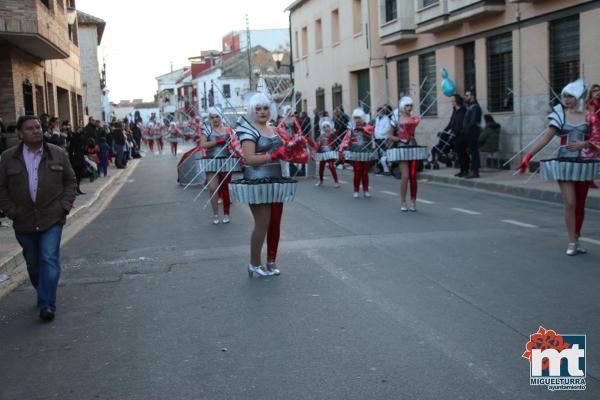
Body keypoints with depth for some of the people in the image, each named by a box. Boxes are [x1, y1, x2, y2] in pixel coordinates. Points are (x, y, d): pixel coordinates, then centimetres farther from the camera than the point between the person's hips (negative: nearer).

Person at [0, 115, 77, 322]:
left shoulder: (58, 154, 1)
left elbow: (70, 181, 8)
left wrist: (64, 206, -3)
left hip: (52, 220, -1)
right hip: (24, 223, 2)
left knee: (49, 260, -10)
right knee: (33, 264, 14)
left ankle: (47, 305, -7)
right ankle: (44, 295, 34)